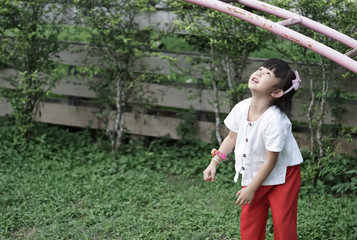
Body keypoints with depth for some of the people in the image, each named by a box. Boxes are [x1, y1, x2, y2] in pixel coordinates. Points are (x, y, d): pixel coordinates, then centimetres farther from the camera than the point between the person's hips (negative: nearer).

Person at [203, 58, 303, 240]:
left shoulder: (275, 121, -31)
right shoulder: (241, 108, -12)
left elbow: (271, 162, -23)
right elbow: (232, 137, 7)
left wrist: (251, 189, -15)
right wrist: (214, 163, 1)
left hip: (281, 175, -6)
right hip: (254, 174, 6)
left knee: (283, 225, 0)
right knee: (249, 225, 12)